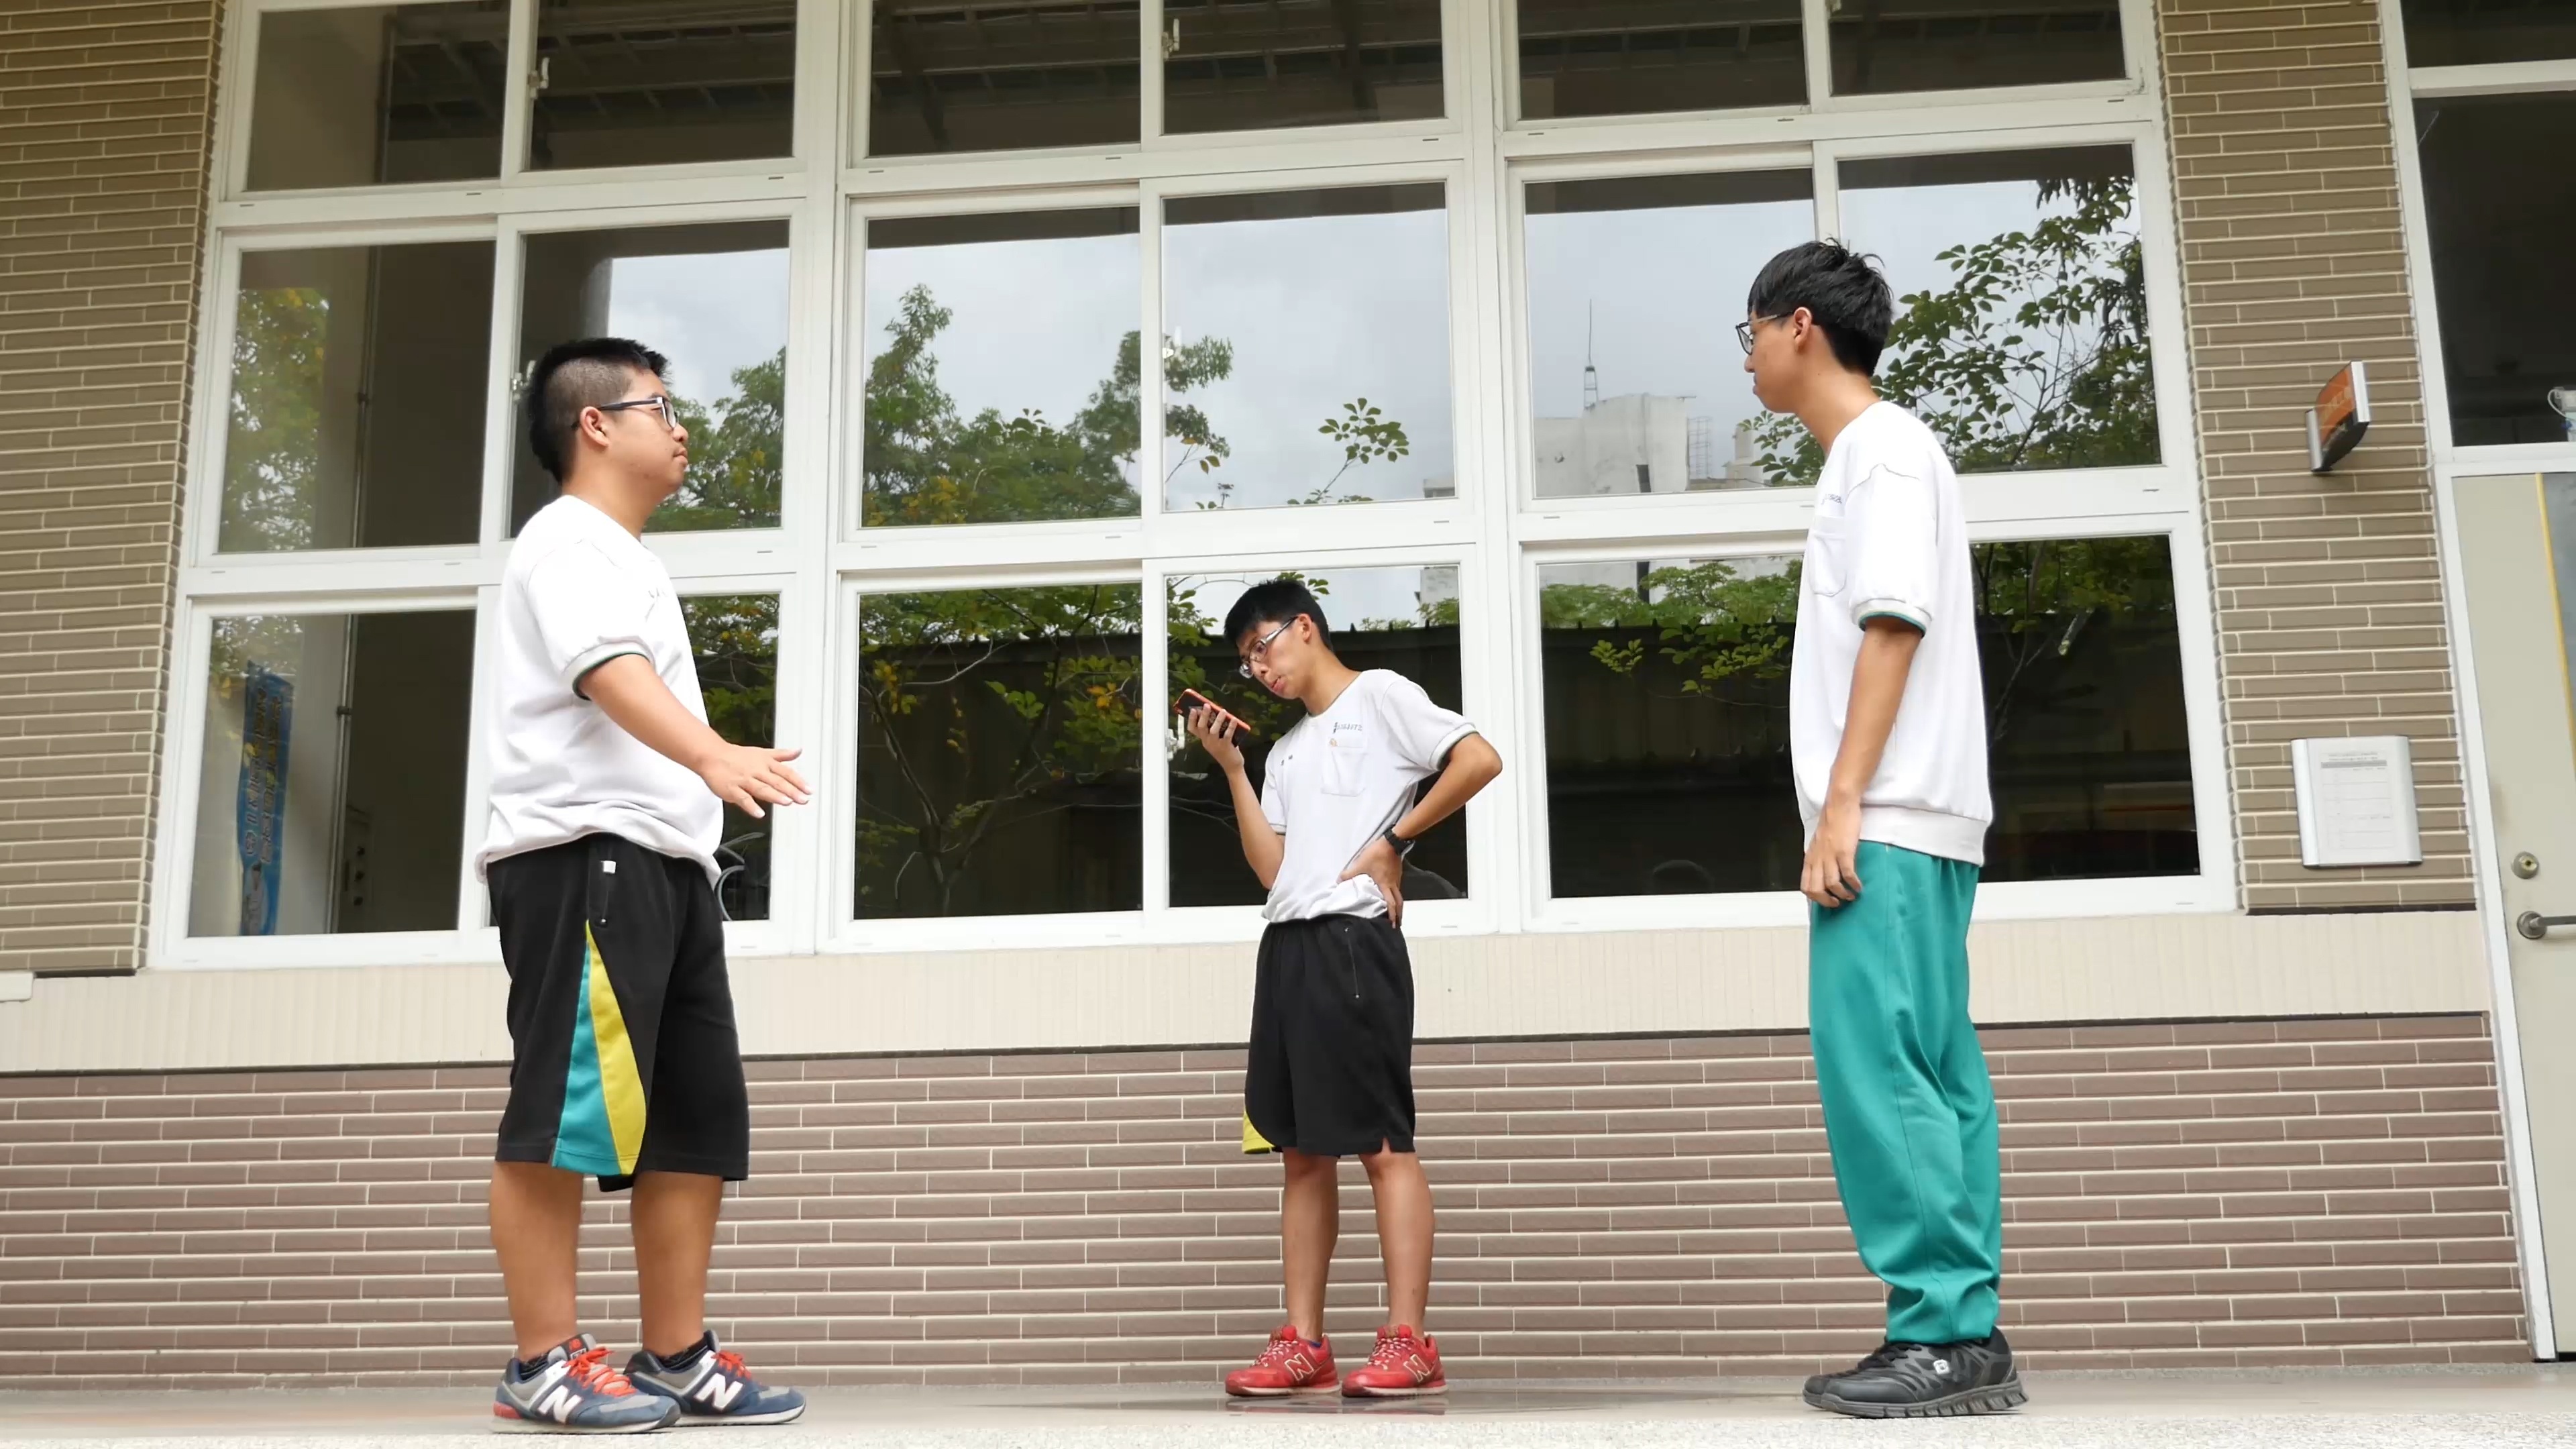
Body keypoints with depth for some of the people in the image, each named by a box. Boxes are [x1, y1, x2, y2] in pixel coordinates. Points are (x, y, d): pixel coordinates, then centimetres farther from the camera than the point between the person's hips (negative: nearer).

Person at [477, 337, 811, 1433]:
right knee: (565, 1106, -9)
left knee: (699, 1119, 7)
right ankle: (544, 1363, -4)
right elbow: (609, 670, -22)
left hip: (664, 863, 10)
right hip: (583, 854, -10)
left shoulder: (628, 559, 28)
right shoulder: (568, 541, -3)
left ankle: (678, 1358, 13)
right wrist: (718, 756, -38)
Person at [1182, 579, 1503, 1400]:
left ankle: (1408, 1343, -7)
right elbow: (1270, 869, 13)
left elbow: (1480, 760, -10)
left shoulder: (1378, 696, 3)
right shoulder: (1286, 751, 24)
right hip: (1286, 947, 8)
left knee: (1380, 1142, -8)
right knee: (1302, 1151, 6)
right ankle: (1302, 1346, 8)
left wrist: (1393, 842, -9)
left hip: (1351, 939, -8)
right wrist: (1230, 767, 10)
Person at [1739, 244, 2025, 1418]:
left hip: (1888, 820, -10)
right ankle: (1964, 1335, 8)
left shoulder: (1881, 447, -5)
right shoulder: (1862, 459, 24)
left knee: (1874, 1066, -12)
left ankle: (1943, 1336, -9)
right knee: (1926, 1075, 6)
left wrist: (1842, 801, -20)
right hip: (1901, 825, 10)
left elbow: (1897, 626, -15)